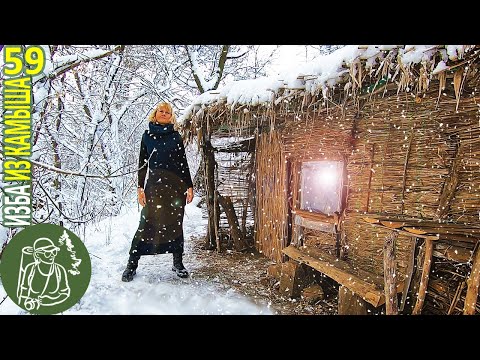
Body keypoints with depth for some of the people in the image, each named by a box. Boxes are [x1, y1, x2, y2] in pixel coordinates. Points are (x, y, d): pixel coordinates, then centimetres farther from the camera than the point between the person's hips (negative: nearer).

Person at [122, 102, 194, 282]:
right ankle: (132, 265, 5)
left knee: (176, 224, 4)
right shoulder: (147, 135, 10)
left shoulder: (176, 137, 10)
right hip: (154, 185, -1)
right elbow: (142, 163, 8)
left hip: (176, 185, 1)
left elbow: (183, 163, 9)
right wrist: (140, 187, 0)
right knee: (147, 223, -6)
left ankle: (178, 263, 16)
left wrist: (189, 186, 4)